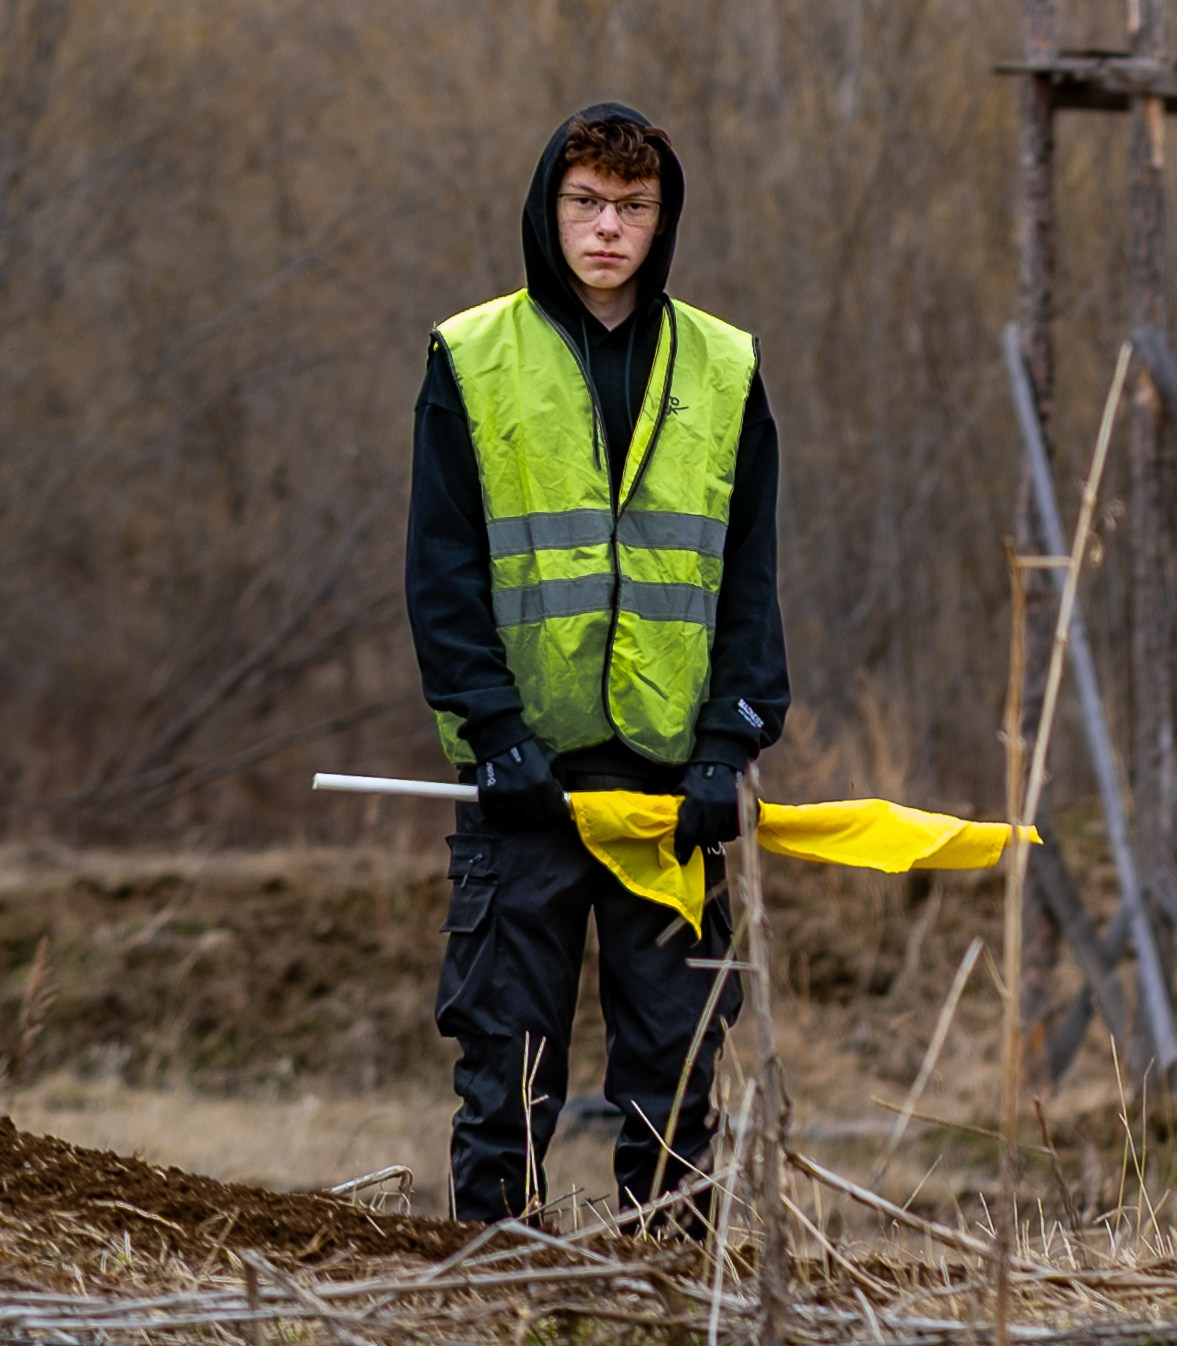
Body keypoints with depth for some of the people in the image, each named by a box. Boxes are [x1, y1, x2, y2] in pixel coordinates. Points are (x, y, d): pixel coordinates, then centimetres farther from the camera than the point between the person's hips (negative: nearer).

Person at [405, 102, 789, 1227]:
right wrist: (493, 727, -11)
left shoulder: (722, 371, 10)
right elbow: (441, 570, 0)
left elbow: (749, 576, 8)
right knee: (509, 1053, -1)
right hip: (525, 758, -2)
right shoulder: (473, 362, 4)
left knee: (676, 1051, 3)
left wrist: (731, 741, -4)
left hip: (672, 759, 2)